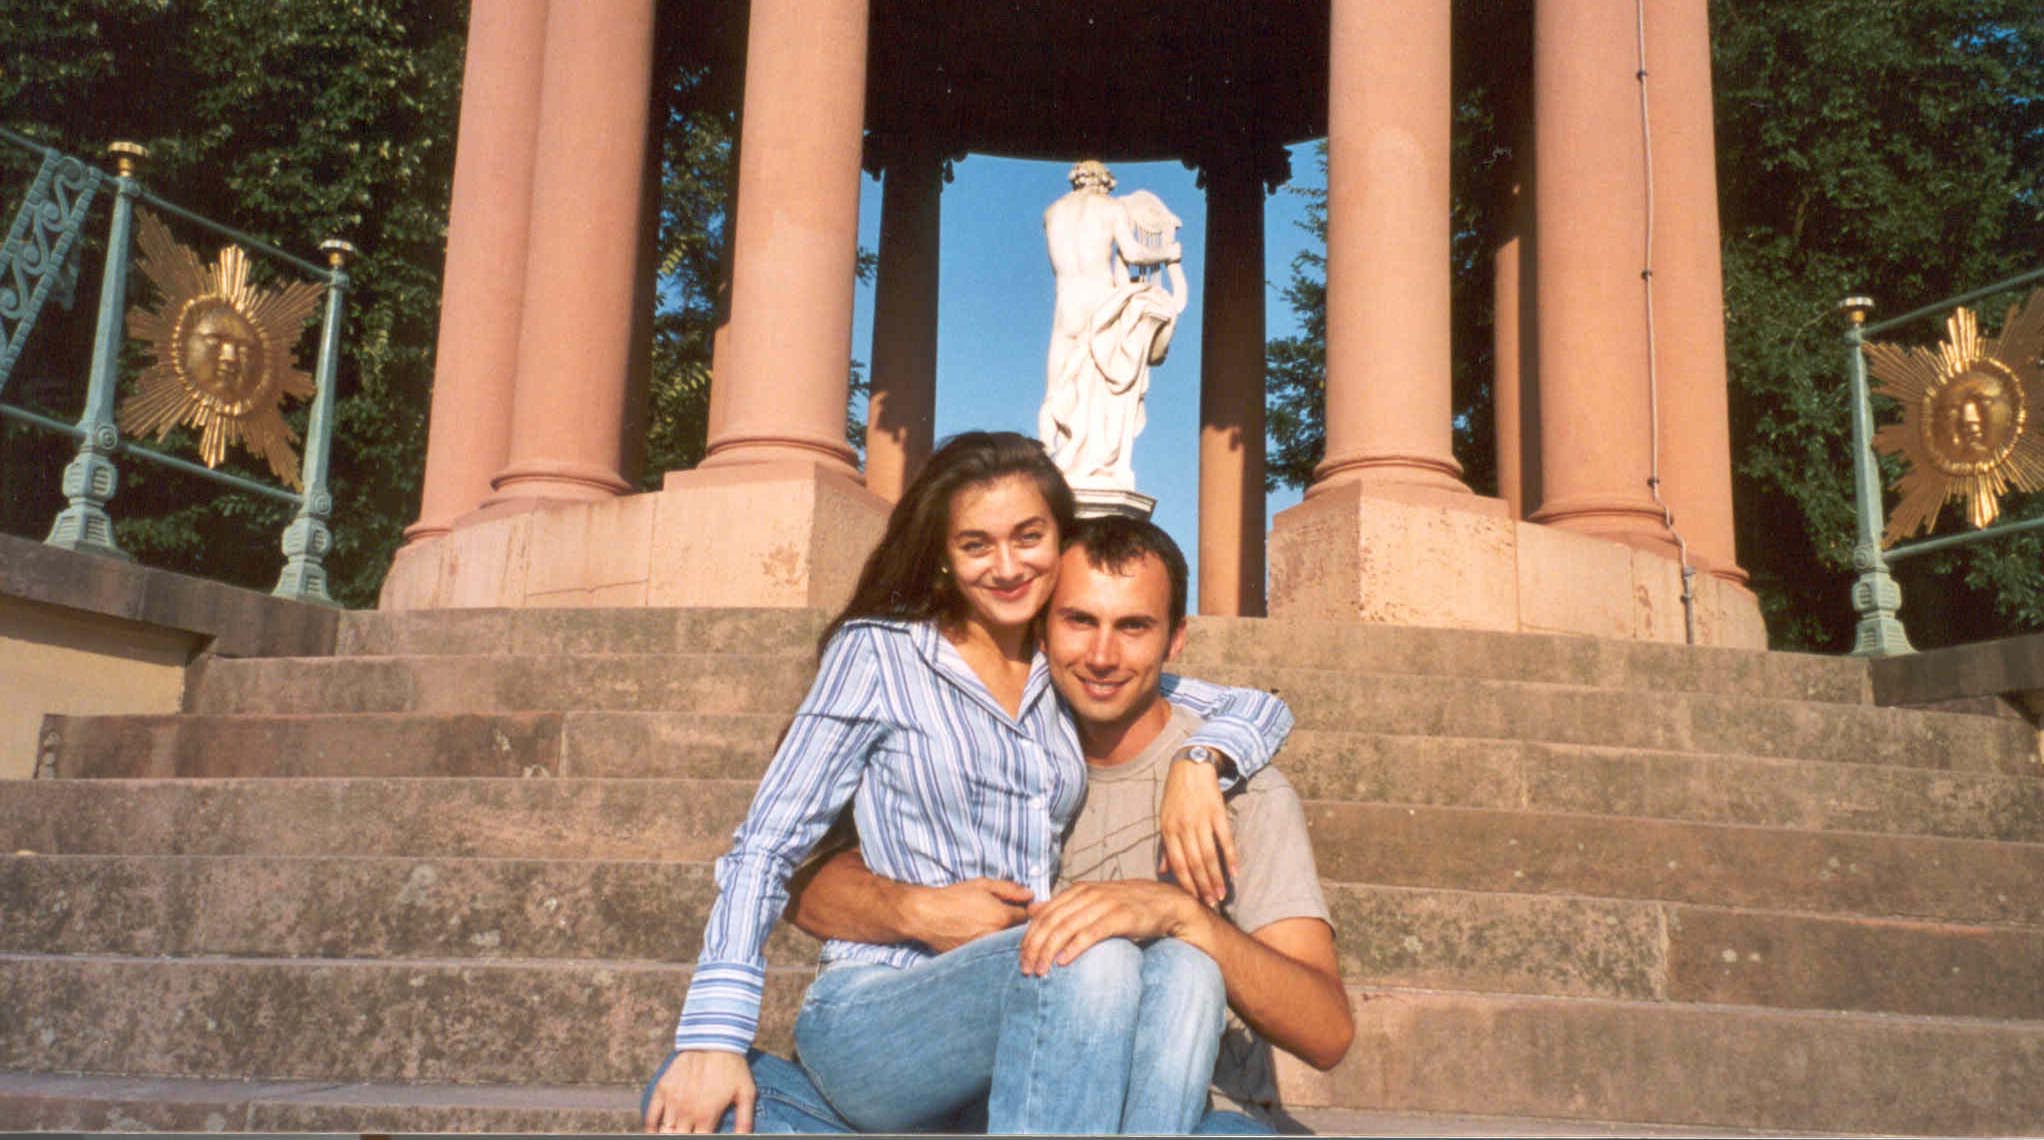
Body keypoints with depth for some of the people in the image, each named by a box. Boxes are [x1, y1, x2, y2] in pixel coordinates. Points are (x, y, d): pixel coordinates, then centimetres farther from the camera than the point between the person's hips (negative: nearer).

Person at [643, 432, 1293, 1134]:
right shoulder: (878, 654, 4)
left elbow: (1261, 710, 19)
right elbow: (764, 848, 0)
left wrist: (1197, 759, -5)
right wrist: (713, 1034, -11)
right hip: (870, 1017, -4)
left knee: (1182, 971, -28)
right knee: (1096, 957, -32)